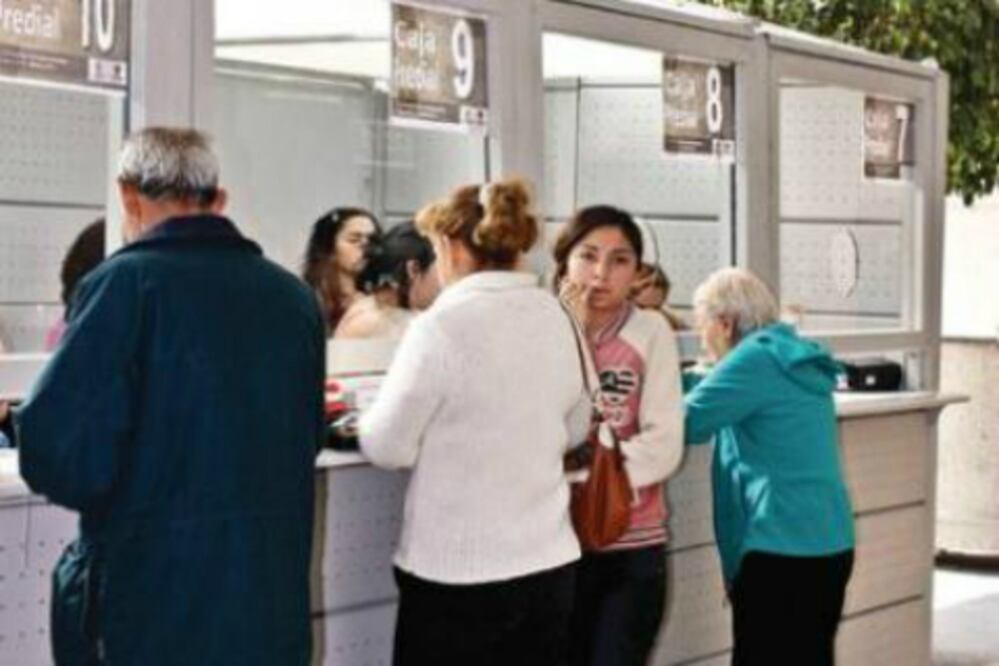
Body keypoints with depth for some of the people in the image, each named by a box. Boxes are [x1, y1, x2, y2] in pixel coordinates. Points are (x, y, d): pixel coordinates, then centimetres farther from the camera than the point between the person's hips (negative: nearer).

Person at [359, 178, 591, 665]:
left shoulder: (442, 326, -15)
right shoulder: (553, 317, 4)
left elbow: (387, 448, -9)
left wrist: (365, 420, 11)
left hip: (457, 572, -6)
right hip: (549, 561, 6)